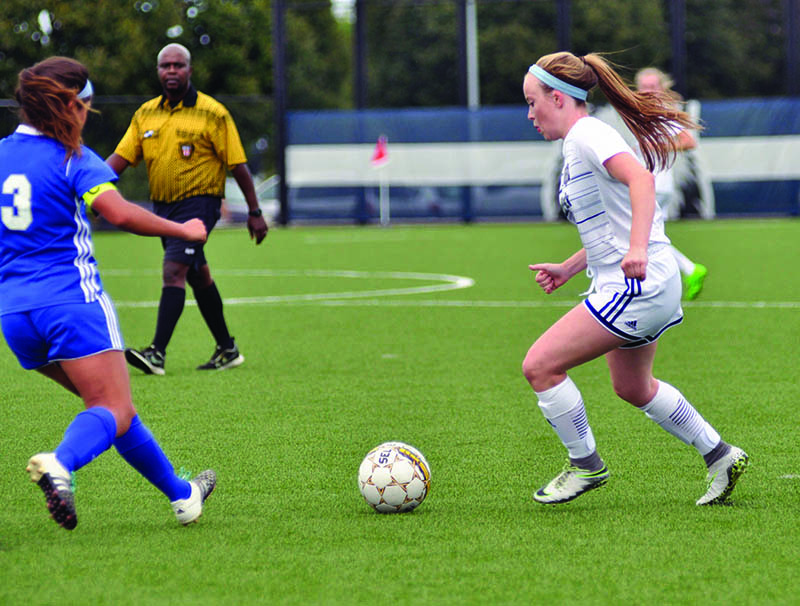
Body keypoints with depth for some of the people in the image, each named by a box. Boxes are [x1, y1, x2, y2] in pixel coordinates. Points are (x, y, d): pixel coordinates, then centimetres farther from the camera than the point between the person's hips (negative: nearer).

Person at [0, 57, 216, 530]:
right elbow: (118, 211, -20)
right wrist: (183, 230, -9)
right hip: (72, 301, -7)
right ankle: (60, 465, -38)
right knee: (115, 412, -8)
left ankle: (181, 495, 25)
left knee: (110, 404, 17)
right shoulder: (71, 158, -6)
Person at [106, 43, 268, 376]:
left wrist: (255, 212, -5)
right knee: (198, 276, 15)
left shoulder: (211, 113, -7)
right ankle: (227, 349, 28)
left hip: (198, 201, -7)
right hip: (163, 206, 7)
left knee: (173, 271, -20)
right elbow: (120, 158, 3)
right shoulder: (146, 114, 7)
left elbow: (237, 164, -5)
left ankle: (157, 353, -26)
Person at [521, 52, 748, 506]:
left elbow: (640, 178, -31)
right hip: (645, 286, 11)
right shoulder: (579, 143, 17)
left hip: (637, 285, -11)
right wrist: (568, 268, 22)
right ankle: (721, 456, 33)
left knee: (540, 366, -11)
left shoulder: (587, 135, -13)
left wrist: (637, 250, -41)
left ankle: (586, 465, 3)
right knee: (633, 387, 26)